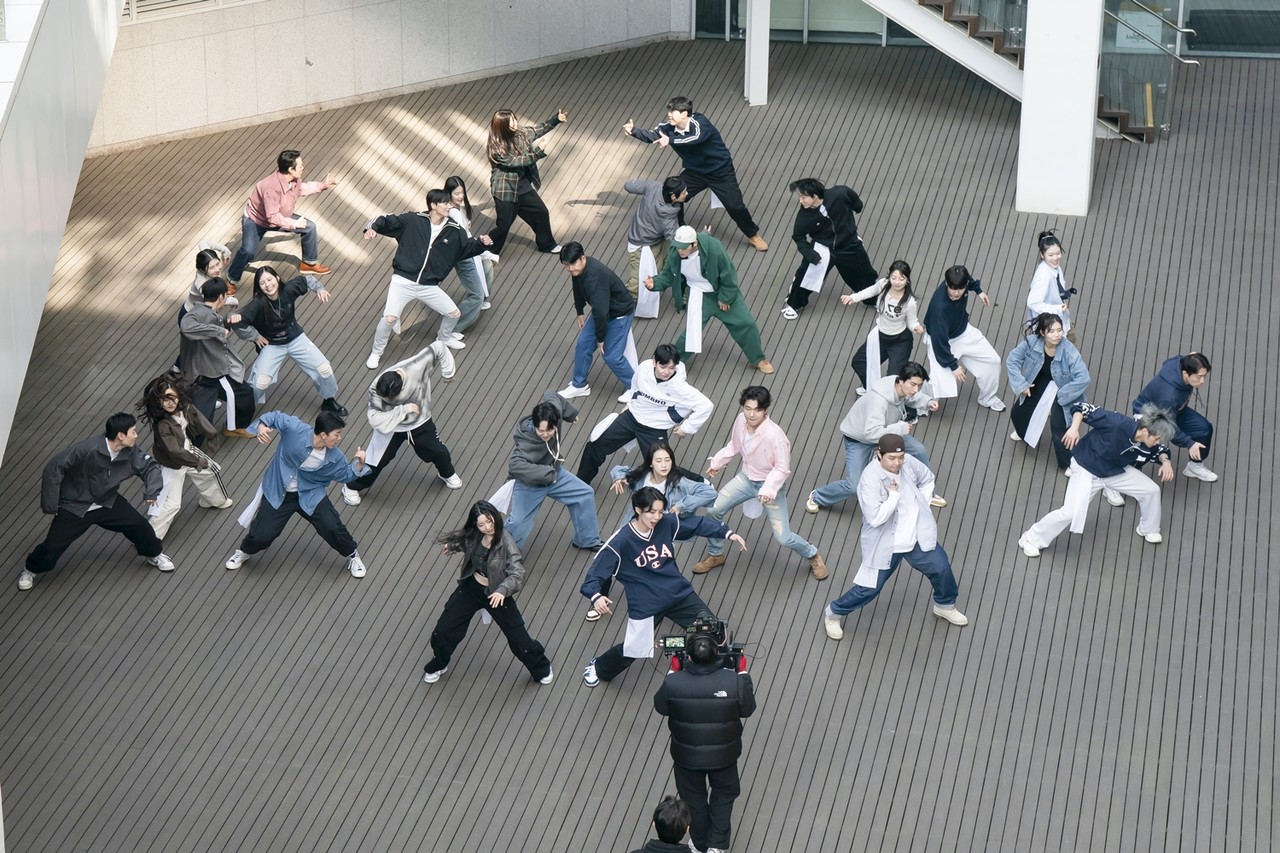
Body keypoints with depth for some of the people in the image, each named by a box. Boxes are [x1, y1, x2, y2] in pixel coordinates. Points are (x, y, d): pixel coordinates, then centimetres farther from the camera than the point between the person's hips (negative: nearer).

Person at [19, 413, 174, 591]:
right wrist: (50, 504, -20)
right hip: (75, 507, -4)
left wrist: (152, 490, -22)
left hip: (107, 502, 4)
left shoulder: (130, 452, -18)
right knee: (53, 545, -3)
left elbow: (150, 466, -2)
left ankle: (154, 554, 30)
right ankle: (30, 570, 26)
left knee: (140, 526, 0)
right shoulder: (87, 449, -33)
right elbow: (54, 469, -26)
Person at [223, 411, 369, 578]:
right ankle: (244, 552, 35)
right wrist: (262, 426, -34)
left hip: (310, 495, 2)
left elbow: (345, 475, 2)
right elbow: (275, 417, -14)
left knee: (332, 528, -13)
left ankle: (352, 555, 19)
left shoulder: (334, 457, -14)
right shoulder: (295, 429, -26)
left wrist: (359, 464, -16)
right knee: (261, 536, -4)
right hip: (277, 493, -2)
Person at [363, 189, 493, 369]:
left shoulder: (454, 231, 1)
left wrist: (481, 244, -8)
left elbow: (467, 247, 12)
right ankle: (376, 353, 7)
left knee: (454, 313, 9)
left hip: (428, 287, 4)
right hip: (402, 281, -4)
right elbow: (388, 220, -6)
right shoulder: (413, 220, -9)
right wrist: (373, 227, -25)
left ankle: (444, 338, 43)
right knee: (390, 318, -19)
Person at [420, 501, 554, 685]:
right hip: (470, 589, 4)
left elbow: (517, 574, -35)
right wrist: (452, 546, 0)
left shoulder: (506, 543, -28)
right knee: (445, 629, 10)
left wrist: (502, 590, -49)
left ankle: (541, 668, 33)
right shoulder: (473, 536, -12)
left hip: (496, 594, -4)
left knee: (519, 638, 5)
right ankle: (438, 666, 40)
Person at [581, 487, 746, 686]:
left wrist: (727, 533, 1)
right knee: (632, 650, 1)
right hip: (645, 605, -4)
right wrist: (596, 596, -36)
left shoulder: (667, 523, -9)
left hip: (679, 594, 5)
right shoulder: (621, 541, -21)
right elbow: (597, 570, -18)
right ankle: (597, 668, 33)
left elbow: (698, 524, 7)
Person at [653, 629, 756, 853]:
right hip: (724, 754, 0)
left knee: (693, 797, 27)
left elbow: (660, 707, -7)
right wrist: (743, 673, 0)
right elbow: (748, 709, -9)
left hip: (687, 755, 0)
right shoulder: (733, 682, -29)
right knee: (724, 793, 29)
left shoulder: (673, 683, -29)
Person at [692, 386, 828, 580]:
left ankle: (812, 555, 26)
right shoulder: (741, 420, -15)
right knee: (713, 511, 2)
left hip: (771, 486, -6)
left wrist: (768, 489, -36)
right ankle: (715, 555, 27)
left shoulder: (774, 434, -34)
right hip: (746, 478, 6)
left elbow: (782, 469, -25)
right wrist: (716, 462, 7)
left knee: (783, 538, -6)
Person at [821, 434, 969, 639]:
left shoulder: (908, 463, -11)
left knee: (942, 568, 15)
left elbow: (927, 479, 12)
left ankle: (945, 606, 46)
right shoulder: (870, 479, -30)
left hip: (918, 538, 6)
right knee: (869, 589, 2)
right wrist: (894, 495, -28)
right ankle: (834, 614, 27)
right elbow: (875, 518, -35)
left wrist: (921, 506, 5)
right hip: (885, 545, -6)